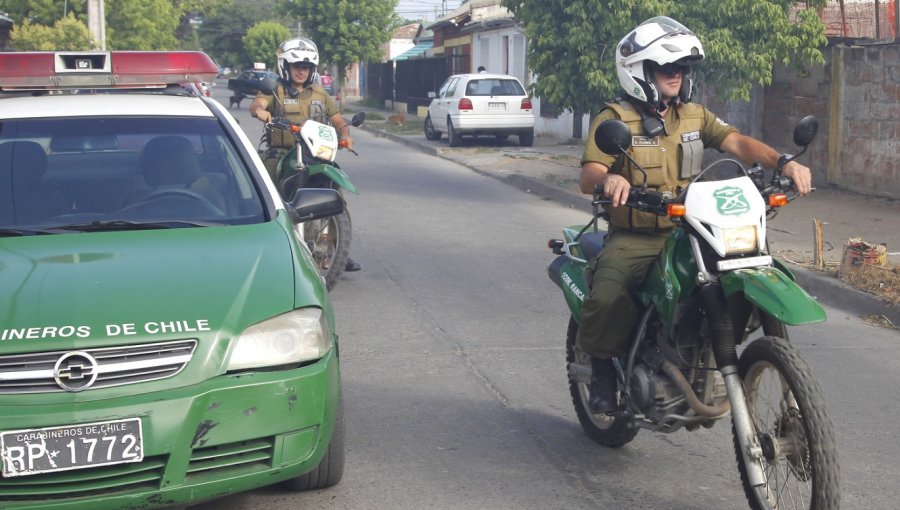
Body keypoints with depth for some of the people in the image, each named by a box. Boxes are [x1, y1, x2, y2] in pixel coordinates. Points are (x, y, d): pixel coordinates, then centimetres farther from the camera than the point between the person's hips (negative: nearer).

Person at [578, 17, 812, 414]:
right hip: (633, 237, -4)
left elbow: (737, 143, -1)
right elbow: (587, 177, -15)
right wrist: (608, 178, -41)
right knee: (607, 298, -31)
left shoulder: (695, 115, 14)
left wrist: (782, 162, -21)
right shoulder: (615, 118, -2)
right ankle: (603, 366, 0)